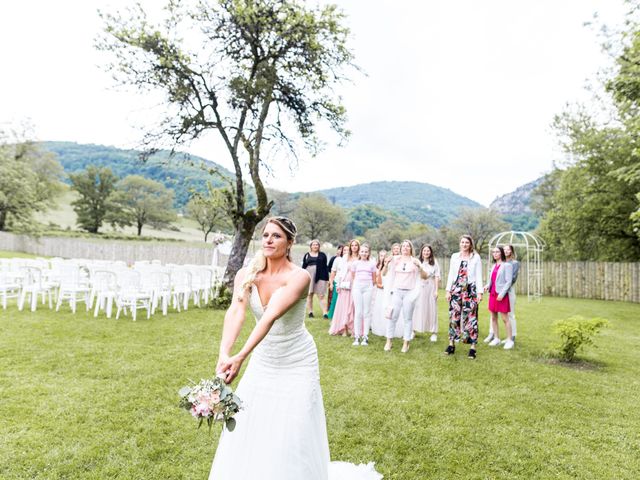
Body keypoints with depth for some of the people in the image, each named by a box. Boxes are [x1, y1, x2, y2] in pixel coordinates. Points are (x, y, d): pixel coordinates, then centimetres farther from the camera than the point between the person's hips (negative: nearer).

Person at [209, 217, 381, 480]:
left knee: (290, 436, 4)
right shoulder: (246, 274, -10)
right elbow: (236, 312, -26)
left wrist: (240, 357, -45)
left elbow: (271, 316, -36)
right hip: (262, 360, 5)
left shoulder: (299, 277, -23)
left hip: (296, 362, -4)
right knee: (247, 427, 15)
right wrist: (224, 353, -42)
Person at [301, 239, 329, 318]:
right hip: (309, 277, 2)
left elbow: (325, 267, 7)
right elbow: (303, 267, 11)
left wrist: (326, 278, 2)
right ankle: (310, 312, 15)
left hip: (320, 277, -2)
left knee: (321, 296, -5)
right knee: (309, 295, 6)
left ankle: (325, 313, -6)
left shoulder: (322, 255, 8)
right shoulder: (307, 255, 11)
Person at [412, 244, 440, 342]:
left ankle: (433, 332, 8)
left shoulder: (434, 262, 3)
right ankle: (413, 330, 10)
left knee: (431, 308, 2)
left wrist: (436, 290, -4)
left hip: (430, 287, 0)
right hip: (419, 287, 0)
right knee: (417, 307, 1)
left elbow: (437, 277, 1)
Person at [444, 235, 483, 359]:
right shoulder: (455, 256, 11)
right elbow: (451, 274, 11)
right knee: (454, 316, 3)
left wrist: (480, 292, -7)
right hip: (456, 289, 3)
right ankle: (451, 344, 12)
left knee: (471, 317, -4)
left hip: (470, 290, -3)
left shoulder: (476, 257, 3)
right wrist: (448, 290, 4)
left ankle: (473, 347, 1)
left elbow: (479, 276, 1)